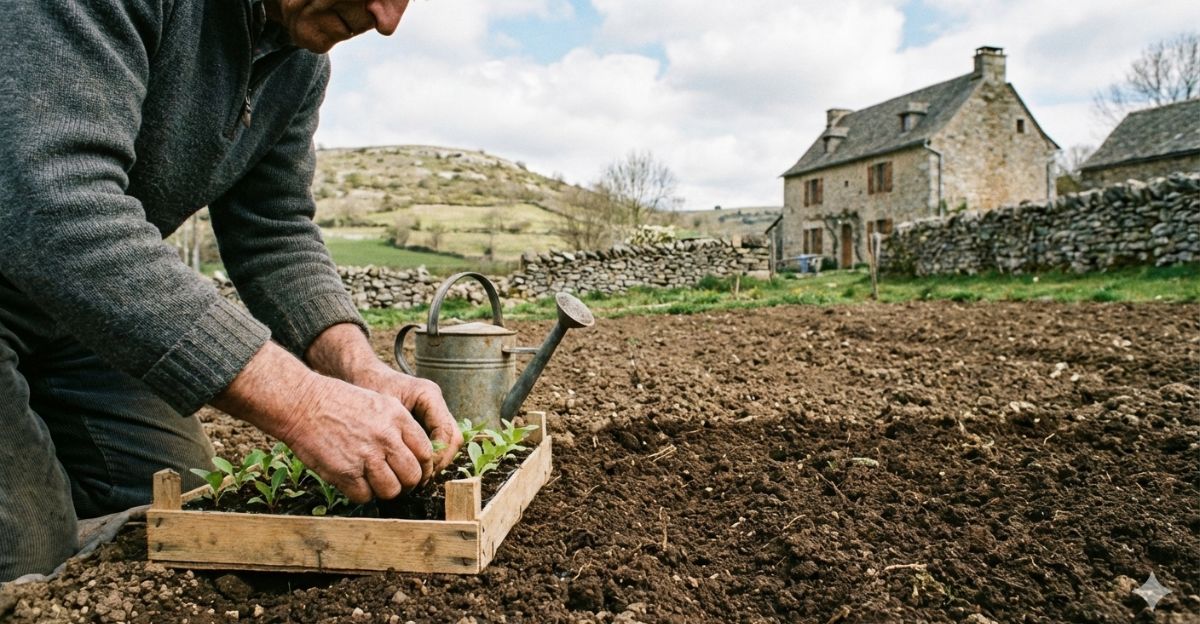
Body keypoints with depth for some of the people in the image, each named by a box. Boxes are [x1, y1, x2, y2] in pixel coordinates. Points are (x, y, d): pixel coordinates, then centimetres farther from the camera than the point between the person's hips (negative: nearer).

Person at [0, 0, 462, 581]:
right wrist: (301, 402, -42)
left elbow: (274, 236, -2)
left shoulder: (302, 59, -3)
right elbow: (53, 206, -39)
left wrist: (359, 369, -20)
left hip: (77, 307, 7)